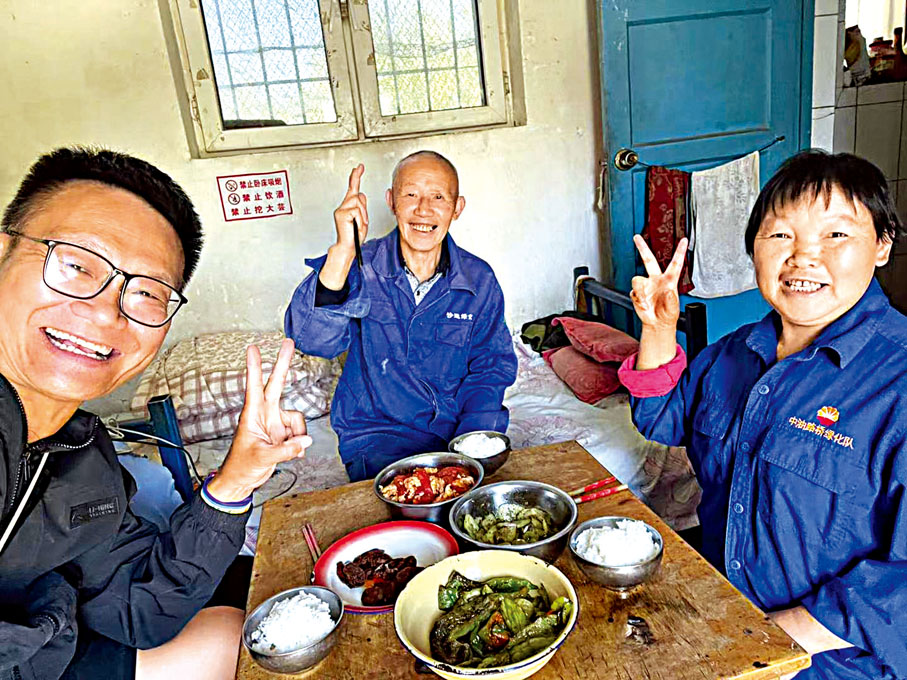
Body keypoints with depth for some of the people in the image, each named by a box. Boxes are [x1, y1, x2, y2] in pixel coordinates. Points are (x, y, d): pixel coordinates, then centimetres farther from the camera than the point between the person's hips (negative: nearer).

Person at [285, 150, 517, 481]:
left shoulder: (479, 280, 1)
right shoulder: (358, 268, -7)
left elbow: (492, 364, 5)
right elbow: (311, 339, -22)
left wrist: (471, 440, -11)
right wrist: (343, 252, -36)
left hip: (457, 432, 3)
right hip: (376, 434, -2)